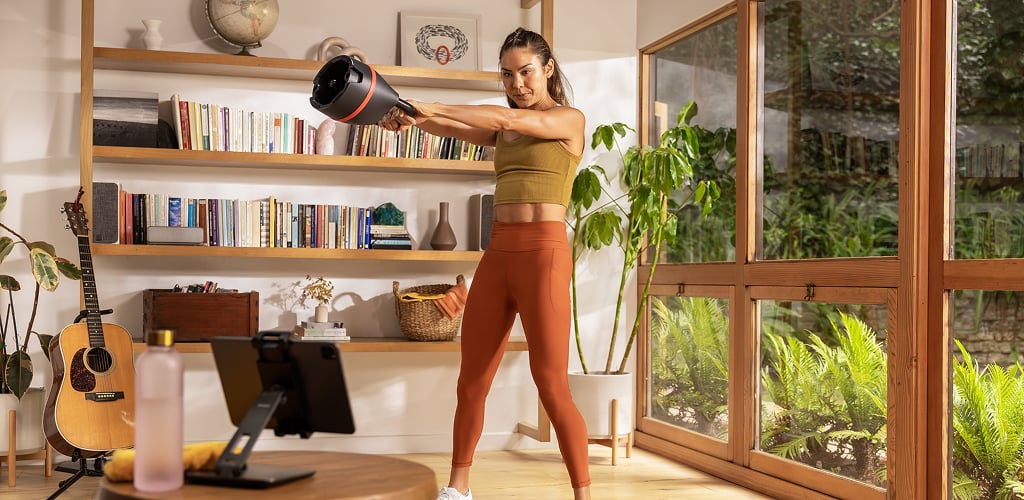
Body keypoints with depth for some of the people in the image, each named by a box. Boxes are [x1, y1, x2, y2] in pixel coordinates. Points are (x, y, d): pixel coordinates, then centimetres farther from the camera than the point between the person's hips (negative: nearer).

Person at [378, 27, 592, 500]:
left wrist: (430, 106, -20)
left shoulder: (569, 119, 0)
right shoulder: (503, 128, 18)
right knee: (471, 381, 8)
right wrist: (414, 119, -21)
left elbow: (507, 119, -16)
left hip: (542, 253, -6)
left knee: (552, 387, -6)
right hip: (497, 254, 6)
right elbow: (452, 129, 1)